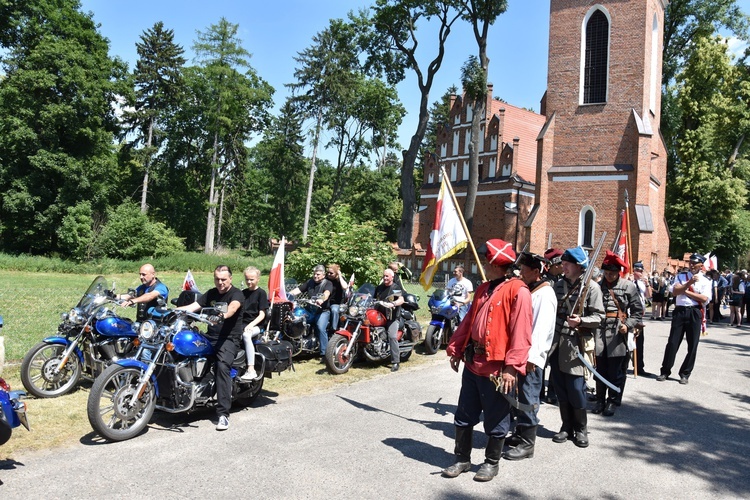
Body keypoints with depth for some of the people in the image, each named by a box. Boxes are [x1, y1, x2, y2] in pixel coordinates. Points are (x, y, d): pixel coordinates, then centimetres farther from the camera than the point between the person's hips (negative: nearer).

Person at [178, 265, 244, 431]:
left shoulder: (236, 294, -5)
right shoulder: (211, 294, 16)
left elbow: (232, 308, -27)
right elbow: (192, 307, 7)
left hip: (229, 338, -6)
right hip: (210, 337, 7)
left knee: (222, 365, -31)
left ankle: (223, 413, -30)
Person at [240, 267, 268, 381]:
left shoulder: (261, 293, 2)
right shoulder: (243, 293, 19)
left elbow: (262, 314, -5)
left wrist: (251, 324, -20)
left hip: (256, 325, -5)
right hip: (242, 324, 5)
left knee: (246, 335, -37)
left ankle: (251, 370, -38)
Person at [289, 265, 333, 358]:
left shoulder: (327, 283, 0)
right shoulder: (310, 282, 17)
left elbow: (327, 293, -22)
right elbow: (298, 290, 9)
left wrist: (321, 299, -45)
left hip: (323, 311, -5)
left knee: (321, 328, -28)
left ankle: (324, 353, -24)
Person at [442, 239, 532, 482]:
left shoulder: (518, 291, -14)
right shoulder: (483, 289, 13)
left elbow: (520, 333, -20)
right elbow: (468, 322, 17)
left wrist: (511, 368, -23)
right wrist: (455, 350, 14)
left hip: (496, 368, -8)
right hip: (472, 364, 8)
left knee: (496, 420, 10)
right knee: (464, 416, 15)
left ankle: (492, 462, 28)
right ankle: (462, 459, 30)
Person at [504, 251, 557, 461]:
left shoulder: (545, 294, -13)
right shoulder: (529, 290, 16)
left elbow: (541, 328, -21)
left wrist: (531, 356, -24)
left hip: (532, 357, -9)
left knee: (528, 399, -3)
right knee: (521, 396, 17)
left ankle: (527, 444, 4)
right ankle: (520, 434, 29)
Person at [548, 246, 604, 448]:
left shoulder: (591, 287, -6)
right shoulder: (559, 285, 11)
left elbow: (598, 317, -9)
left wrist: (581, 321, -26)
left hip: (576, 344, -5)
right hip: (557, 342, 5)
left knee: (575, 388, -3)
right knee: (560, 387, 9)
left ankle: (580, 429, 17)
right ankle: (567, 426, 23)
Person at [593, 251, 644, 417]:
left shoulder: (628, 286, 0)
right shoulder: (598, 286, 5)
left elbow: (638, 311, 2)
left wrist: (628, 325, -11)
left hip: (618, 333, -2)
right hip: (600, 331, 2)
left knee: (616, 371, 4)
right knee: (600, 370, 9)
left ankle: (613, 402, 17)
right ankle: (600, 400, 22)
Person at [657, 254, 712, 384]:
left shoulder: (705, 281, 4)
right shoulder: (681, 276, 8)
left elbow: (704, 298, -10)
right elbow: (675, 291, -6)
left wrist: (686, 291, -9)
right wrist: (690, 283, -17)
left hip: (695, 313, 0)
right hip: (680, 311, 1)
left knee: (692, 345, 4)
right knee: (672, 342, 2)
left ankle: (685, 374, 17)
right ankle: (665, 371, 12)